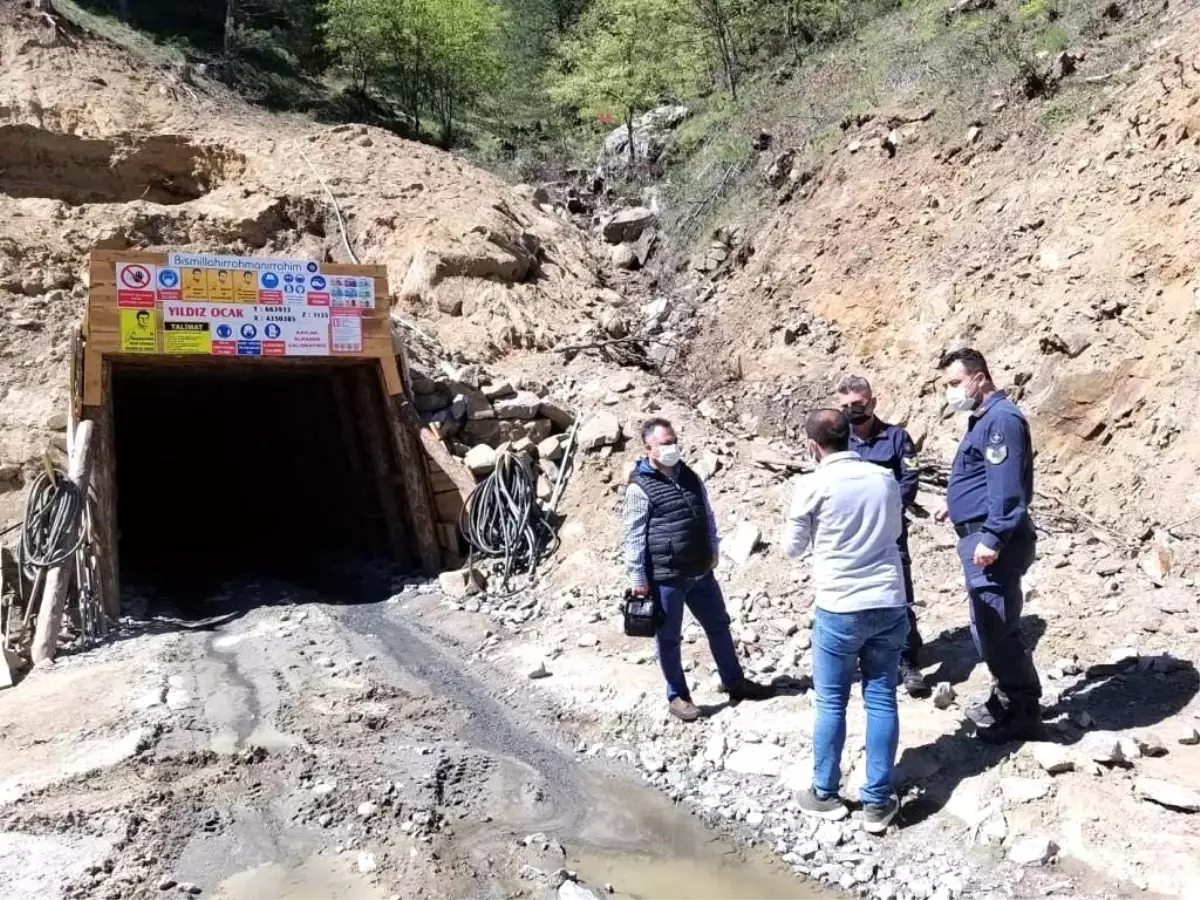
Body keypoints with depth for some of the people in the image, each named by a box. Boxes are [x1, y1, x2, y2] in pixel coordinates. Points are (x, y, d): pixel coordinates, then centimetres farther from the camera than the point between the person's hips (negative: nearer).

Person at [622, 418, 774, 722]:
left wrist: (713, 552, 15)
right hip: (665, 578, -7)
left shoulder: (689, 476, 7)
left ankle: (735, 683, 33)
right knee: (669, 638, 9)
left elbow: (708, 517, 17)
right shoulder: (640, 487, -15)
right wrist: (638, 578, -14)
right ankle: (677, 696, 24)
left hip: (701, 572, 7)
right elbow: (633, 537, -14)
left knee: (719, 626, 17)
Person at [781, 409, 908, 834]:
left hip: (840, 609, -4)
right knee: (881, 702, 10)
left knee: (831, 703, 10)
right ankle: (878, 802, 17)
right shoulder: (885, 479, 3)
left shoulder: (814, 485, -10)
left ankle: (825, 794, 22)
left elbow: (792, 547, 1)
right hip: (889, 605, 4)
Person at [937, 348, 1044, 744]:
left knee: (994, 631, -7)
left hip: (994, 541, -11)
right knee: (993, 628, 17)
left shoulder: (1001, 418, -16)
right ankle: (1009, 702, 30)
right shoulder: (984, 419, 16)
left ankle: (1023, 716, 5)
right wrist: (958, 505, 34)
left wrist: (993, 538, -26)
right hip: (981, 535, 11)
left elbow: (1006, 485, -23)